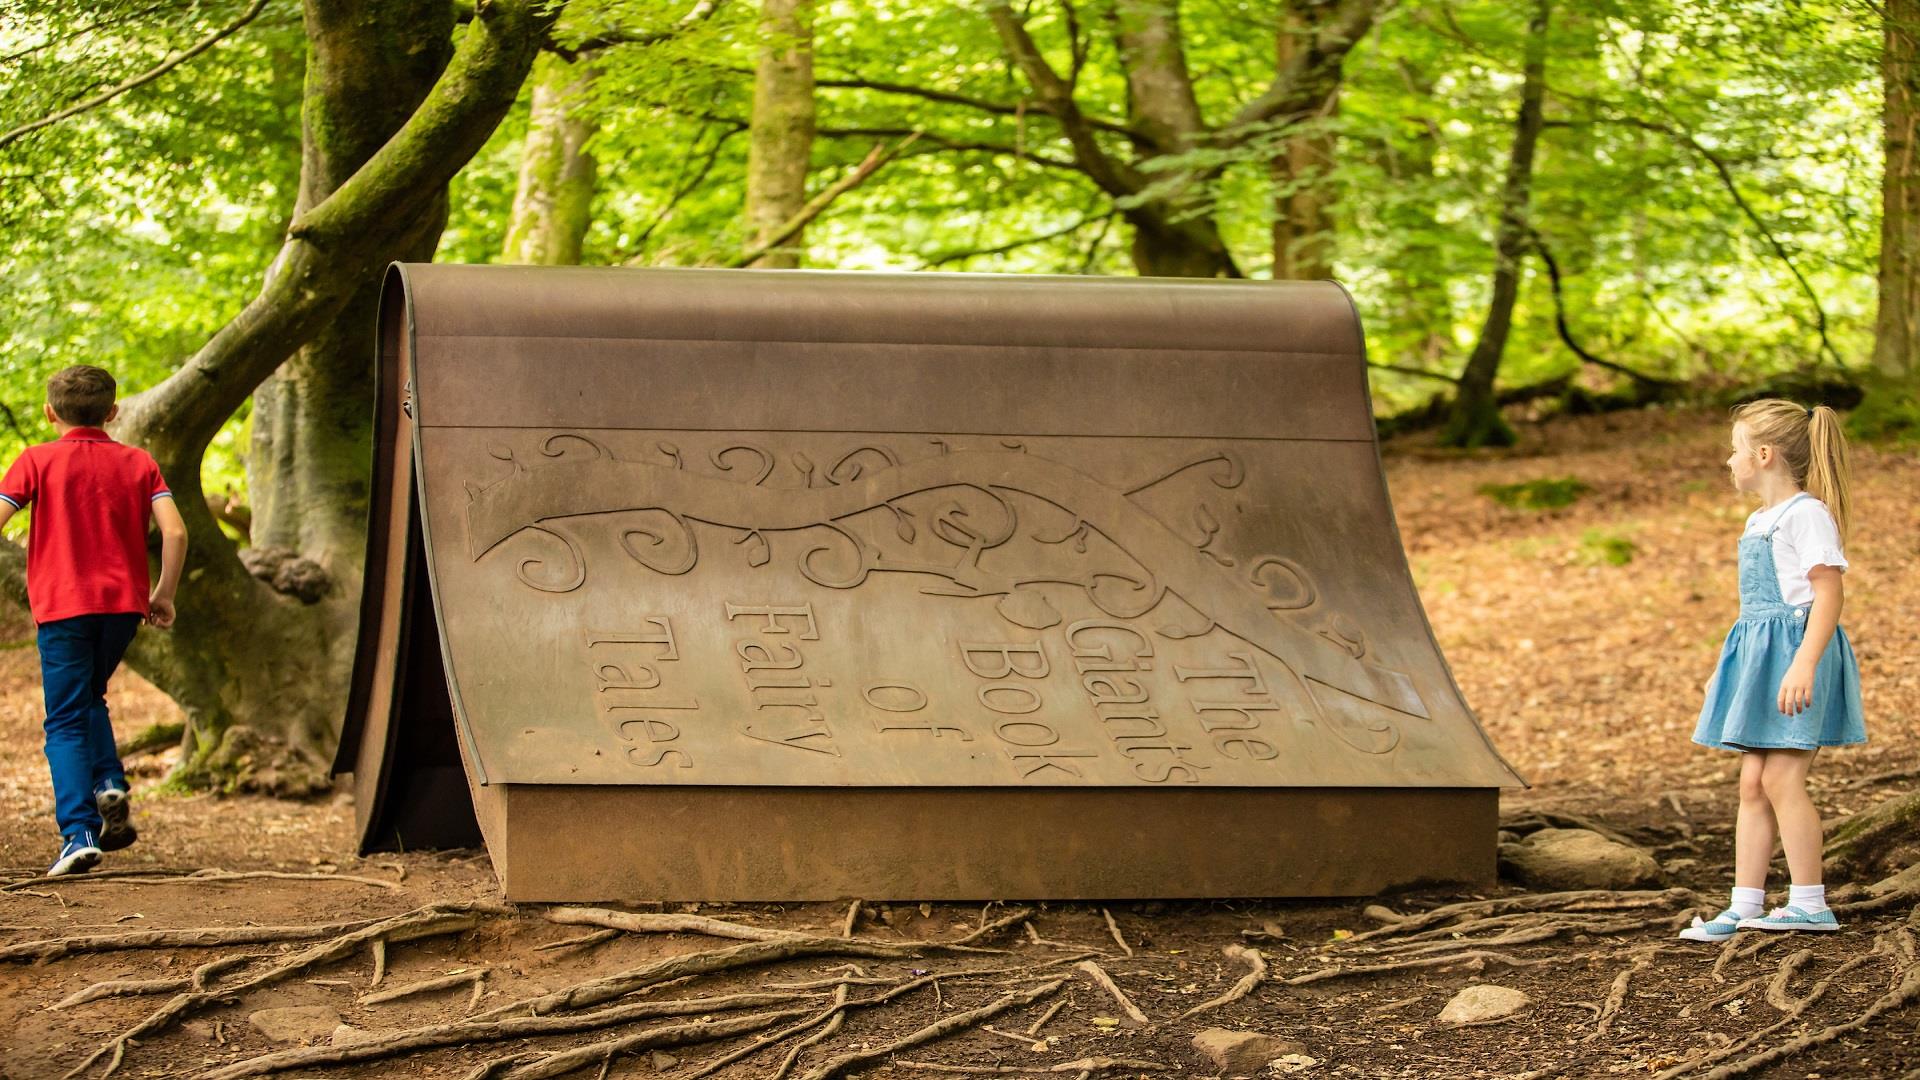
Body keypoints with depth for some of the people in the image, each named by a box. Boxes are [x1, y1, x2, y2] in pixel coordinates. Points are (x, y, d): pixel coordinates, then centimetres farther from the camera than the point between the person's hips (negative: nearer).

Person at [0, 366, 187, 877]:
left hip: (63, 605, -3)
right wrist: (163, 595, 6)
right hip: (124, 603, 3)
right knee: (89, 700, 25)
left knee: (66, 723, 0)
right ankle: (110, 785, 3)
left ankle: (79, 833, -13)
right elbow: (175, 532, -4)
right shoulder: (138, 462, 7)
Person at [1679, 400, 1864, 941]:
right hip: (1758, 653, 10)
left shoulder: (1807, 514, -11)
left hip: (1794, 647, -10)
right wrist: (1726, 670, 26)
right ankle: (1744, 907, 7)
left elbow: (1828, 594, -18)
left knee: (1781, 777, -11)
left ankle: (1810, 903, -5)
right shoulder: (1759, 521, 18)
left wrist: (1804, 664, -27)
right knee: (1752, 782, 6)